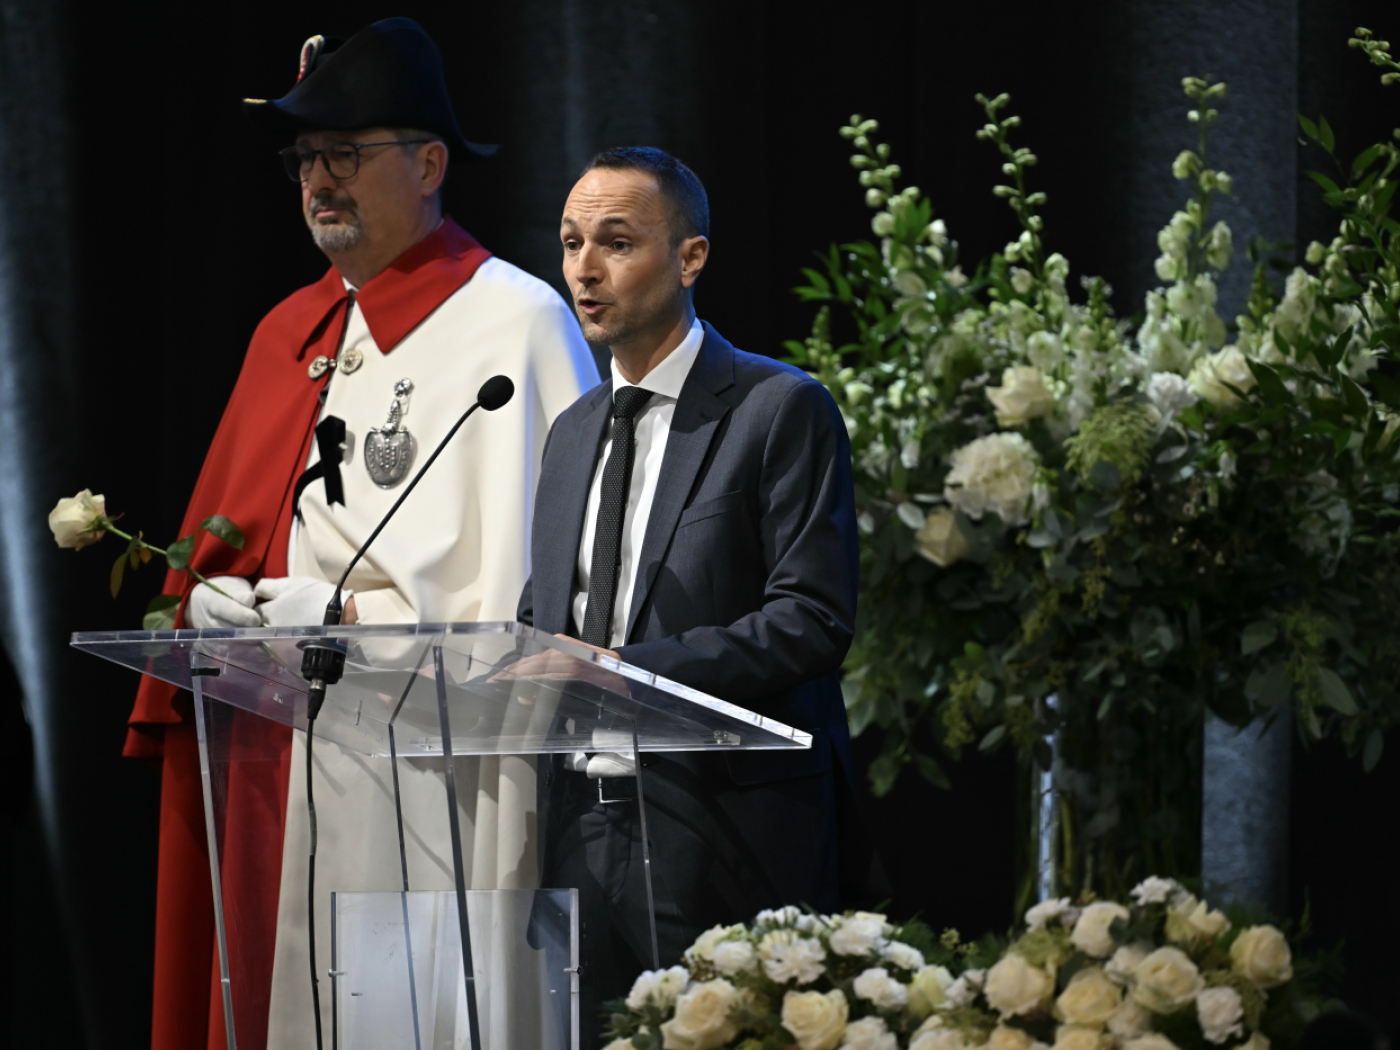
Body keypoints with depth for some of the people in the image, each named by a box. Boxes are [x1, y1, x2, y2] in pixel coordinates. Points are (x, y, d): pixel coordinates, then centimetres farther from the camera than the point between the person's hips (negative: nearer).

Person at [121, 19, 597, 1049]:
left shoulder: (516, 323, -4)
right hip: (276, 771, 7)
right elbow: (221, 532, 25)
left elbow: (543, 566, -13)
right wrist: (208, 598, 3)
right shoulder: (290, 333, 19)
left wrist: (351, 614, -14)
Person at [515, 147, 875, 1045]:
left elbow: (815, 618, -13)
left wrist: (625, 668, -20)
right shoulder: (575, 431, 19)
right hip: (583, 828, 6)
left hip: (721, 834, -6)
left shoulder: (782, 411, -4)